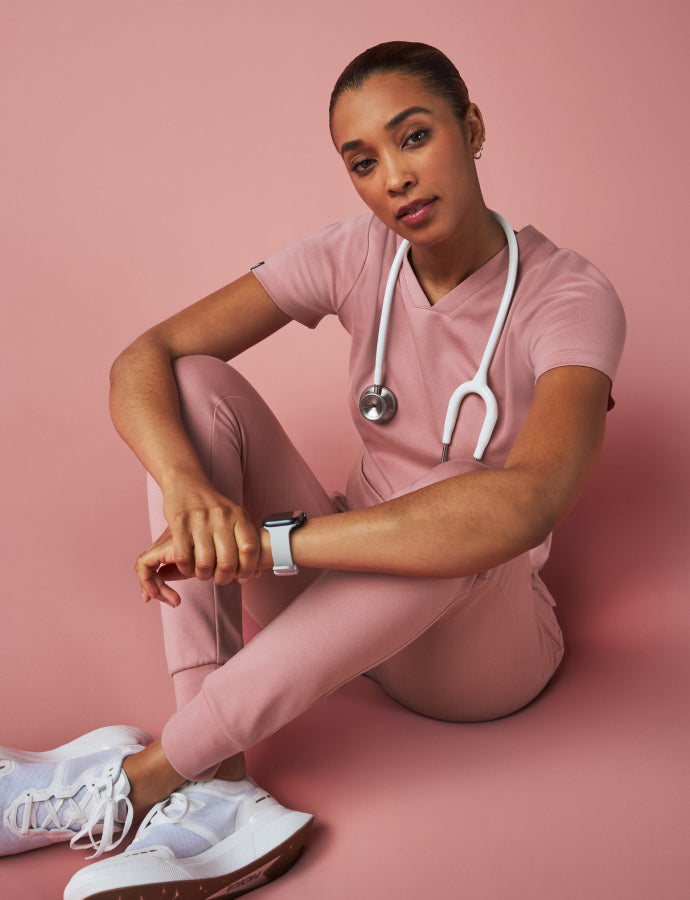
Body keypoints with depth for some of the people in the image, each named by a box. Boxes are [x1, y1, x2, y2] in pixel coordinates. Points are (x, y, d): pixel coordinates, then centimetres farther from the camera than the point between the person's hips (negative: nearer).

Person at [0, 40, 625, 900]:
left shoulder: (571, 298, -19)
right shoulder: (356, 255, -7)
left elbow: (524, 507, -39)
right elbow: (143, 360, -14)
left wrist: (266, 539, -40)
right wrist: (188, 488, -36)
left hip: (480, 644, -3)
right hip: (335, 603, 4)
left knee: (463, 525, -38)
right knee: (198, 386, -17)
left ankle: (134, 779, -29)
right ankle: (214, 792, -29)